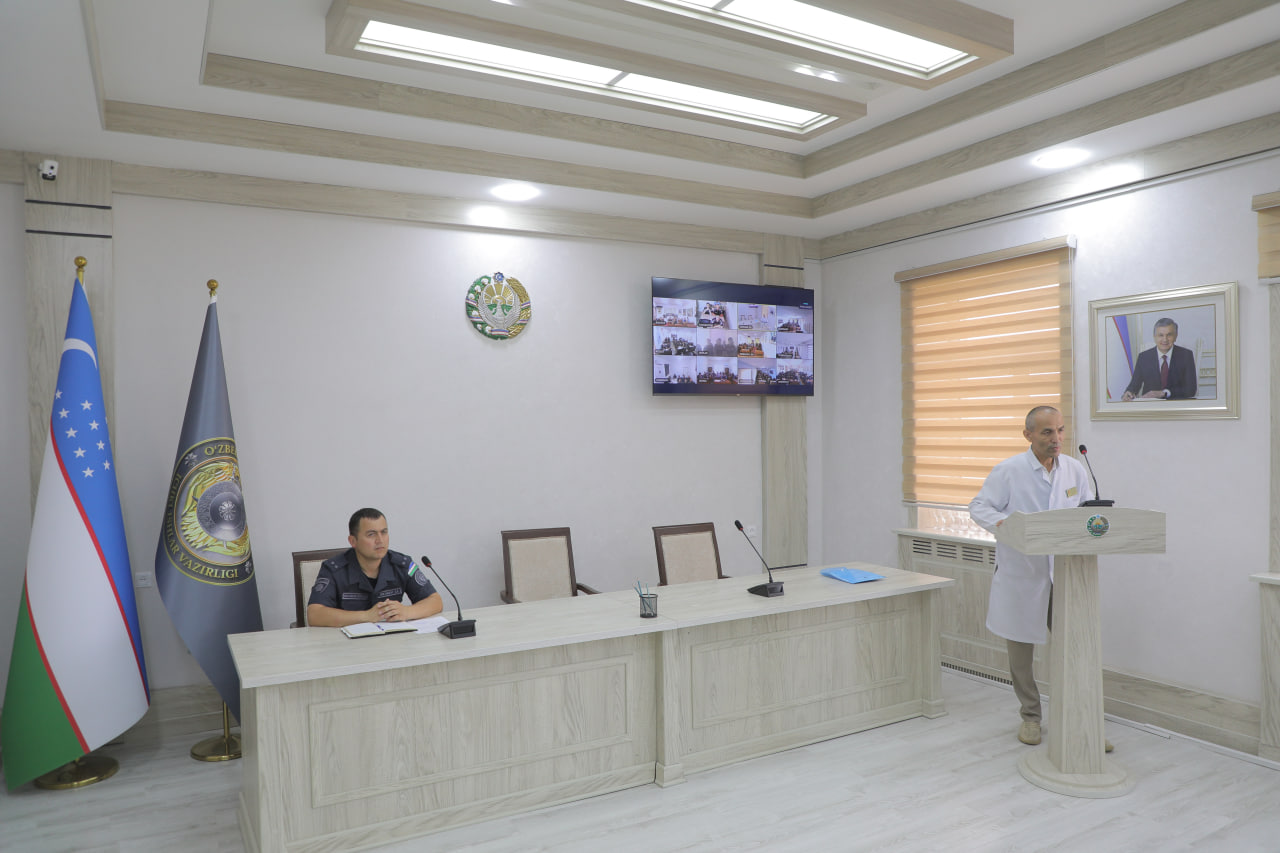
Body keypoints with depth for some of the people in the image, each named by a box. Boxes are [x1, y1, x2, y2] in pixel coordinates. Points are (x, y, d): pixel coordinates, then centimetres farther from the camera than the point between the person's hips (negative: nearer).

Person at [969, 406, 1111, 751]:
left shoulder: (1075, 469, 3)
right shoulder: (1008, 471, -10)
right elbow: (978, 507, -7)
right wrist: (1003, 523, -26)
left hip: (1064, 571, 3)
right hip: (1020, 573, -2)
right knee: (1021, 648, 10)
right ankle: (1030, 716, 28)